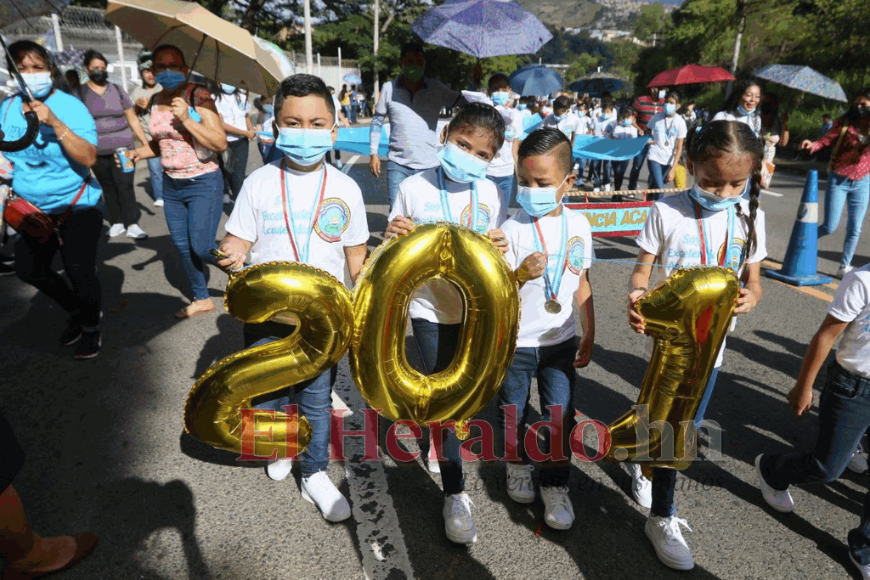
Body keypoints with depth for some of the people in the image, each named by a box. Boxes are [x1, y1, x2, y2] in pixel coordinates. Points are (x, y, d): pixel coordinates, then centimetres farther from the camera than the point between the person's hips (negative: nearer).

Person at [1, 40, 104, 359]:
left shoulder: (69, 106, -16)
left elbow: (89, 157, -28)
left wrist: (54, 123, -34)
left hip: (77, 207, -7)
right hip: (34, 209, 7)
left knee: (80, 274, -6)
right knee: (30, 269, 15)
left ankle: (91, 328, 21)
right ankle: (76, 312, 39)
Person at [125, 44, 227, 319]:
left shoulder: (198, 96, -13)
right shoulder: (156, 101, 8)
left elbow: (220, 143, -20)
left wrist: (187, 120, -26)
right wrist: (139, 152, 3)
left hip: (203, 184, -7)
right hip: (171, 185, 7)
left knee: (202, 249, -9)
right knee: (182, 247, 10)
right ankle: (201, 299, 27)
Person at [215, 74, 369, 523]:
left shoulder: (345, 189, -1)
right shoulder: (259, 183, -3)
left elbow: (357, 258, 5)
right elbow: (235, 243, -2)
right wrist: (230, 259, -26)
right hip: (267, 315, 0)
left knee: (316, 400, 13)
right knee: (265, 396, 15)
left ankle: (314, 475, 35)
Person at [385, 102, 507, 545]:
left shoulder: (487, 193, -1)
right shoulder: (413, 189, -10)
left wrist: (497, 248, -15)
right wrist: (394, 237, -27)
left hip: (475, 306, 3)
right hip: (431, 309, -3)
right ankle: (455, 494, 17)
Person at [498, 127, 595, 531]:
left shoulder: (578, 225, -2)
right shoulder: (511, 229, -14)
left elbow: (581, 284, 8)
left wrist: (589, 337, 11)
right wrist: (522, 275, -35)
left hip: (560, 341, 2)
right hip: (514, 343, -2)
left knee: (560, 414, 6)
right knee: (513, 411, 15)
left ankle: (555, 484, 26)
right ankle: (517, 463, 42)